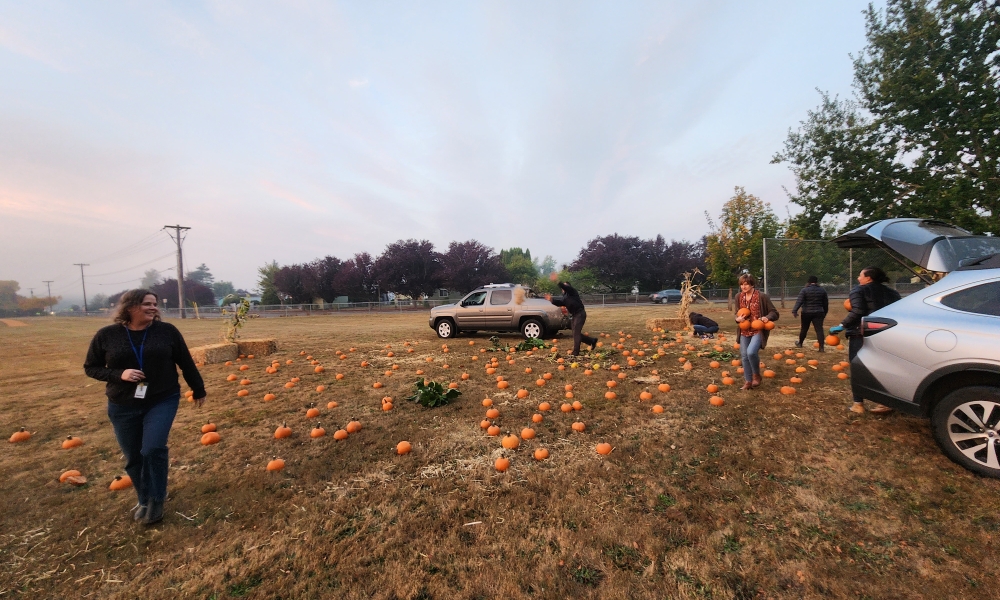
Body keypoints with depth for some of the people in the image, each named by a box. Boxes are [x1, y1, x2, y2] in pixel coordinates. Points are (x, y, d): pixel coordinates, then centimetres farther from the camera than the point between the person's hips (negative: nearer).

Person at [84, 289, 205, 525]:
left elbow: (186, 363, 1)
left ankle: (156, 500, 10)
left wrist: (198, 390, 8)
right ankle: (144, 500, 34)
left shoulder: (167, 331, -6)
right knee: (133, 458, 12)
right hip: (122, 406, 2)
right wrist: (119, 375, -17)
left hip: (162, 401, -2)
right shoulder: (106, 335, -5)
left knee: (153, 449, -13)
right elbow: (91, 367, 3)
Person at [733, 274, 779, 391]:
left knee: (751, 352, -24)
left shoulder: (762, 296, -11)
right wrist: (738, 318, -7)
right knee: (744, 355, 7)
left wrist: (767, 317, -25)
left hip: (758, 330, -5)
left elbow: (774, 312, -4)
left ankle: (756, 375, 3)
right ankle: (748, 380, 23)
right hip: (744, 331, 5)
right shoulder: (739, 297, 3)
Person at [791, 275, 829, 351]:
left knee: (804, 329, 13)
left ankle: (800, 343, 30)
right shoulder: (822, 290, 6)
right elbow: (826, 303, 13)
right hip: (818, 313, 2)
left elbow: (799, 301, -17)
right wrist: (824, 313, 23)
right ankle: (821, 347, -8)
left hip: (806, 313, -2)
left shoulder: (804, 290, -7)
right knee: (819, 329, -3)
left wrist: (794, 311, -20)